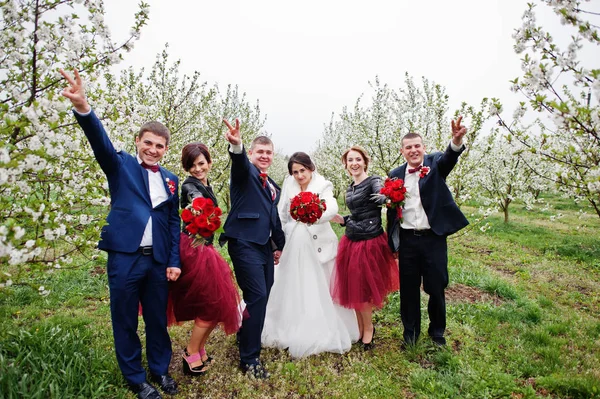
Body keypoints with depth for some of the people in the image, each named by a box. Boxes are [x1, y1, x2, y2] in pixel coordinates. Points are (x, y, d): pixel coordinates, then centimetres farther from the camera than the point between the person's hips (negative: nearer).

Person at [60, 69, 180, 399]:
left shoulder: (170, 180, 10)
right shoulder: (120, 164, 2)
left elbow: (174, 223, 10)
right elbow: (101, 142, -19)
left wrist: (174, 261, 4)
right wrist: (83, 109, -38)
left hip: (158, 260, 3)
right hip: (125, 257, -2)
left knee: (158, 319, 14)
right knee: (125, 322, 9)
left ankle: (160, 370, 35)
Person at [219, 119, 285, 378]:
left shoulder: (273, 186, 19)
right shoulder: (245, 172, -3)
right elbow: (239, 162, -27)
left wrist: (279, 245, 23)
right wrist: (236, 145, -48)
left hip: (265, 246, 8)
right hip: (244, 243, -8)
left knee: (262, 296, 15)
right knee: (257, 296, -11)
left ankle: (248, 337, 37)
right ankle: (249, 358, 2)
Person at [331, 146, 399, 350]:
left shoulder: (373, 181, -10)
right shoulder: (350, 188, 12)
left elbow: (382, 198, -33)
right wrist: (341, 220, 5)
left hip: (370, 242, -7)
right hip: (351, 241, 7)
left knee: (364, 288, 4)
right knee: (353, 287, 12)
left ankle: (368, 328, 27)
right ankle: (360, 327, 32)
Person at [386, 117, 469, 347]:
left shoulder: (435, 164, -2)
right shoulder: (396, 175, 3)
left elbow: (449, 158, -26)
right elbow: (391, 211, 7)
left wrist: (456, 141, -49)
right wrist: (393, 243, 8)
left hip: (434, 238, -1)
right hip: (407, 240, 2)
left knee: (436, 288, 10)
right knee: (408, 289, 12)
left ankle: (437, 332, 34)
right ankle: (410, 332, 32)